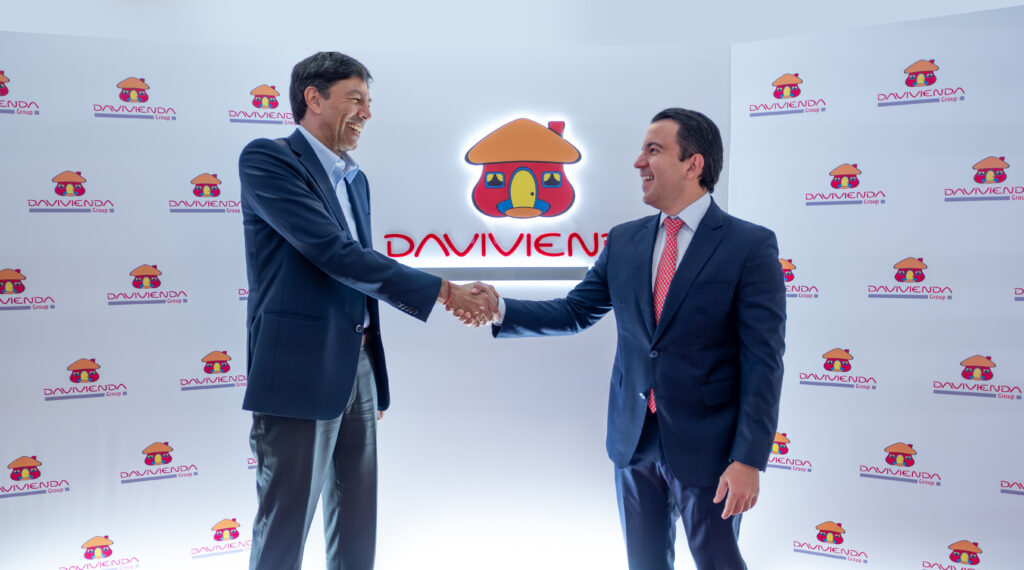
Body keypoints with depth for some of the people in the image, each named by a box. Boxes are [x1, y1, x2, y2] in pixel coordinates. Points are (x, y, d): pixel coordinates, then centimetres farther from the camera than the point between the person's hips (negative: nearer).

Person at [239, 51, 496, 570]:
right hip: (301, 373, -8)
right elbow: (335, 253, -19)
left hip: (357, 367, 8)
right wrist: (445, 292, -18)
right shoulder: (267, 158, -8)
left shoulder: (355, 180, 16)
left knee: (357, 527, 15)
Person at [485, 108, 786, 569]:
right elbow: (575, 312, 7)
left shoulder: (750, 246, -10)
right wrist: (501, 309, -7)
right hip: (633, 440, 5)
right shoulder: (624, 241, 5)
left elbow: (763, 361, -13)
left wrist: (749, 459, -17)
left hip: (705, 445, -4)